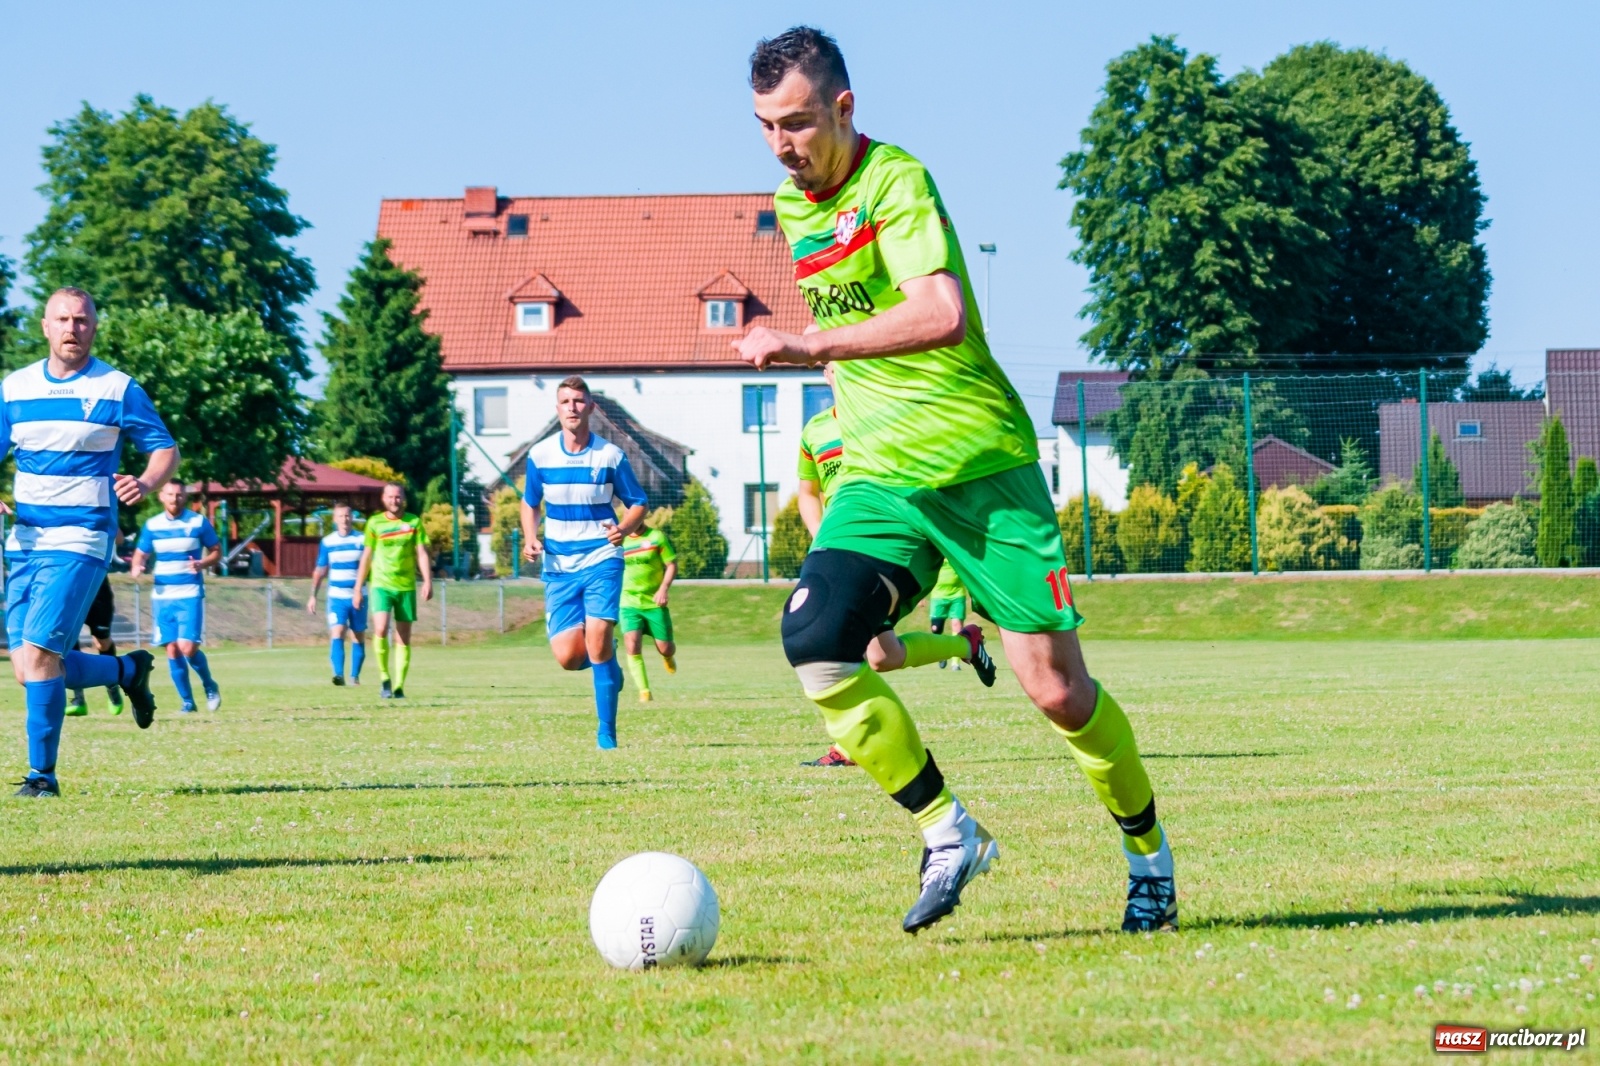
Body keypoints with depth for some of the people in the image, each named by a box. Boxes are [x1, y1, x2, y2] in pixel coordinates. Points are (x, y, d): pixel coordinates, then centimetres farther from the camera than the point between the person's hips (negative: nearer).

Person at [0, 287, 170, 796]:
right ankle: (129, 669, 28)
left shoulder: (117, 389, -2)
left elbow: (165, 448, 3)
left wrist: (146, 483, -19)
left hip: (81, 541, -5)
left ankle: (42, 773, -7)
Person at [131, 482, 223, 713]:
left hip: (190, 594, -3)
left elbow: (217, 551, 4)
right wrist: (136, 567, -8)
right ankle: (187, 701, 12)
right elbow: (141, 553, 15)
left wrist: (203, 564, -17)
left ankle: (210, 686, 12)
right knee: (172, 649, 1)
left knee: (188, 647, -15)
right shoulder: (152, 525, 6)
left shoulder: (199, 522, -2)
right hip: (162, 596, 3)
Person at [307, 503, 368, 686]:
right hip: (336, 597, 0)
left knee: (358, 637, 7)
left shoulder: (363, 540, 1)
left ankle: (355, 676, 18)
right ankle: (339, 675, -27)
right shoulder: (327, 542, 5)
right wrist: (313, 596, 9)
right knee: (337, 633, -17)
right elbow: (320, 571, 12)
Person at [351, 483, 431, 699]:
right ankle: (384, 678, -6)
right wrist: (358, 588, 8)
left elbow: (422, 553, 3)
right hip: (381, 584, -1)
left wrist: (428, 581, -10)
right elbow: (366, 557, 9)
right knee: (381, 629, -20)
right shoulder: (375, 523, 4)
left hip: (406, 586, 1)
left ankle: (398, 687, 7)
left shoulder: (414, 522, 5)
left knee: (403, 638, 2)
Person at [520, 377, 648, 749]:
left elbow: (638, 503, 6)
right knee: (567, 656, -7)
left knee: (597, 644, -14)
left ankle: (606, 732, -1)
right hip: (558, 567, 2)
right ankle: (608, 663, 29)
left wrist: (625, 528, -17)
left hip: (601, 561, -2)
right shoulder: (540, 455, 1)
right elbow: (530, 504, 15)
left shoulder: (610, 455, -4)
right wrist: (530, 538, -4)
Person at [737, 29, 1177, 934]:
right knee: (814, 640, -20)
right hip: (878, 476, 6)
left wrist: (807, 346, -33)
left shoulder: (896, 181, -14)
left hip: (984, 464, -6)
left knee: (1056, 689, -6)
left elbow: (943, 316, -31)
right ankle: (948, 835, -7)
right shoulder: (791, 208, 11)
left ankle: (1148, 849, 20)